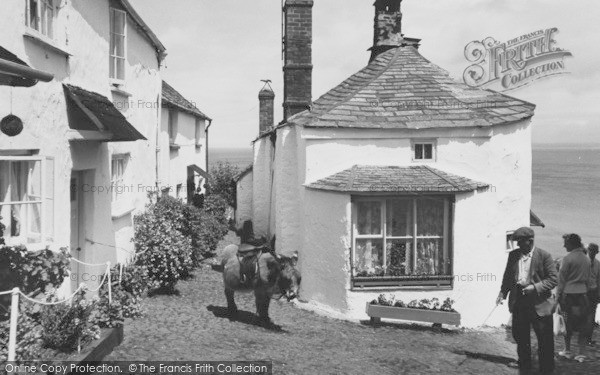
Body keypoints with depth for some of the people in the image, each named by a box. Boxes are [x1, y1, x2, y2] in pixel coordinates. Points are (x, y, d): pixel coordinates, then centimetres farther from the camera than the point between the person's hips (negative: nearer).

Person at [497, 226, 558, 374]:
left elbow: (553, 279, -9)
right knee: (519, 335, 14)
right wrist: (503, 292, 2)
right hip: (518, 301, 5)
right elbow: (507, 276, 14)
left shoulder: (544, 255, -8)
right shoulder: (513, 255, 7)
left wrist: (535, 287, -20)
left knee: (545, 339, 1)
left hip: (539, 303, -5)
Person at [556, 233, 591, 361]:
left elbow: (562, 278, -8)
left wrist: (559, 294, -1)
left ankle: (567, 351, 15)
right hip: (583, 294, 5)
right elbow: (587, 278, 13)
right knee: (582, 325, 7)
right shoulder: (587, 259, 8)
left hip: (569, 293, -5)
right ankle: (581, 354, 9)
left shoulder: (568, 258, -10)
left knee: (567, 324, 7)